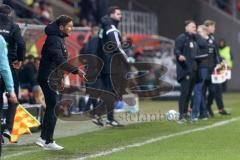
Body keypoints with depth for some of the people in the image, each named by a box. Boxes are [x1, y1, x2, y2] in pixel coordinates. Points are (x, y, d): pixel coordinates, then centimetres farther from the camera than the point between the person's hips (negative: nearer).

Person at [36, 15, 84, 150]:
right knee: (53, 109, -8)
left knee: (51, 108, 13)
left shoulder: (59, 39, 15)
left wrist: (60, 77, 22)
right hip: (49, 79, -10)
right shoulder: (54, 40, -17)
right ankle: (48, 142, -5)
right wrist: (76, 70, -33)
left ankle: (43, 138, 18)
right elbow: (60, 60, -28)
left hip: (53, 79, 10)